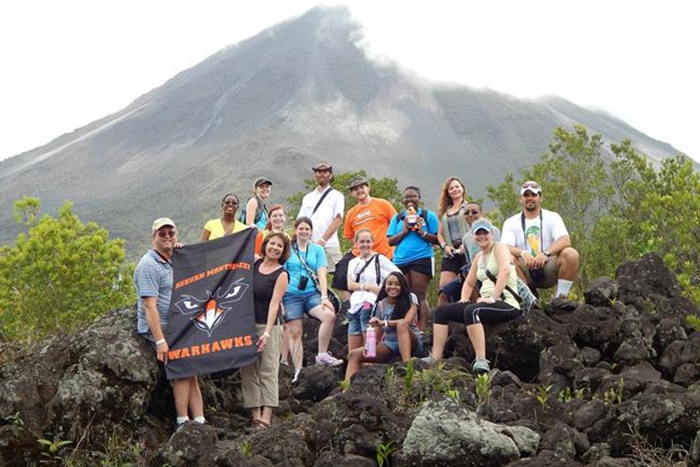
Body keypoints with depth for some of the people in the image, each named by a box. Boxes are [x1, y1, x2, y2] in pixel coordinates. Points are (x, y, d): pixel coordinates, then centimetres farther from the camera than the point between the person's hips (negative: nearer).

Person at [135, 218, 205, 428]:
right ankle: (183, 422, -14)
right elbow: (150, 306, -20)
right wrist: (160, 341, -26)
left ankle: (199, 421, 4)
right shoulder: (149, 265, -11)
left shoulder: (174, 262, 17)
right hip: (159, 330, -9)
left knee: (190, 373, 3)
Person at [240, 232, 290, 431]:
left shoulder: (281, 275, -5)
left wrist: (267, 333, -22)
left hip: (268, 326, -5)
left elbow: (274, 304, -14)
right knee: (248, 370, 3)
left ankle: (266, 416, -12)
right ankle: (255, 414, 6)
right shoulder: (255, 264, 9)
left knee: (268, 370, -7)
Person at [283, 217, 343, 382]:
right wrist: (279, 300, 1)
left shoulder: (317, 249, 11)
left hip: (311, 293, 1)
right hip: (291, 295, -1)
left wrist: (324, 297, -10)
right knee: (295, 333, -3)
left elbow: (321, 274, 2)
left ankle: (322, 355, -13)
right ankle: (298, 371, 6)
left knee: (329, 315, -25)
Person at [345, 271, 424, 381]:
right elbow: (377, 333, 2)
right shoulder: (380, 305, 5)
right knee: (354, 355, -13)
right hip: (389, 344, 4)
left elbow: (407, 321, -20)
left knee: (401, 325, -37)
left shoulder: (410, 298, -3)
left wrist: (384, 323, -28)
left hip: (411, 343, -4)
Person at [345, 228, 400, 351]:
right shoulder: (353, 262, 19)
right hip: (355, 306, 6)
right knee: (353, 351, 5)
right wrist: (367, 286, -13)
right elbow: (350, 285, 3)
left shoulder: (379, 259, 3)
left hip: (371, 305, -6)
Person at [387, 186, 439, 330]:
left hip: (421, 259, -3)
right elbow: (390, 241, 10)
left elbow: (437, 239, 3)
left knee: (420, 296, -8)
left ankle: (422, 331, -10)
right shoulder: (397, 218, 17)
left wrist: (421, 232, -9)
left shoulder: (428, 216, 8)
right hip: (400, 261, 4)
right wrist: (404, 231, -3)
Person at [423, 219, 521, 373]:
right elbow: (469, 283, 26)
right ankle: (435, 358, -7)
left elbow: (505, 270, -21)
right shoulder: (478, 257, 20)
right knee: (441, 311, 1)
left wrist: (493, 298, -26)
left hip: (507, 304, -8)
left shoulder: (499, 247, -3)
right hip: (488, 304, 9)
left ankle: (481, 361, -42)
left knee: (471, 311, -38)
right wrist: (464, 300, 6)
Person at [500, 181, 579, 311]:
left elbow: (565, 240, -11)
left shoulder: (552, 217, 5)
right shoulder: (511, 222, 7)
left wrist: (546, 253, -30)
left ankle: (561, 297, -13)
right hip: (526, 273, 0)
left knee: (571, 254, -27)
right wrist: (522, 253, -30)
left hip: (549, 271, 0)